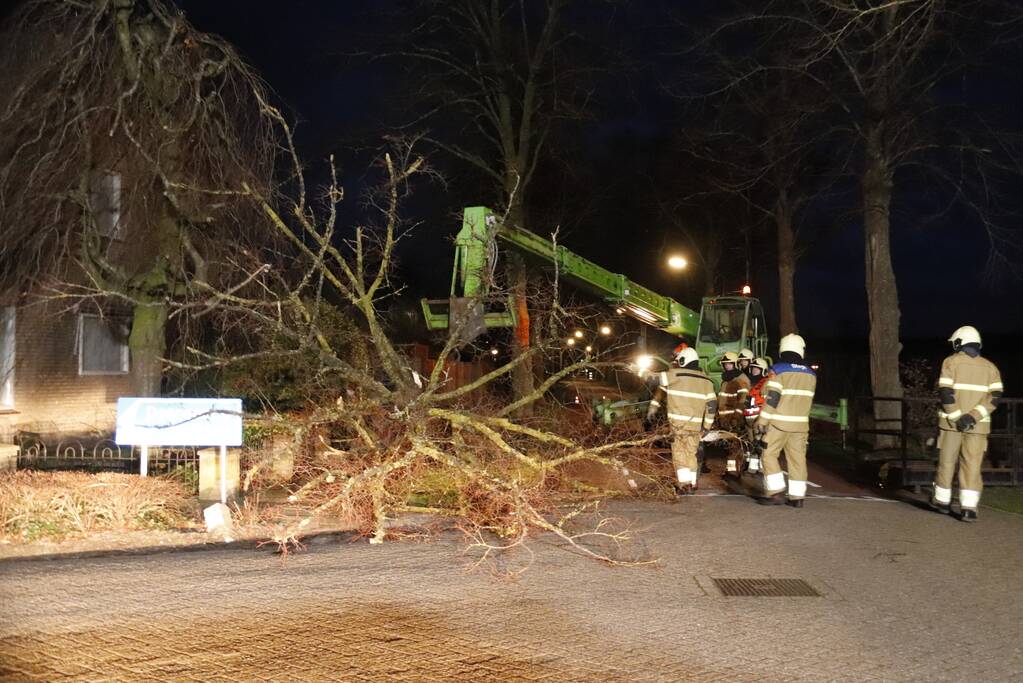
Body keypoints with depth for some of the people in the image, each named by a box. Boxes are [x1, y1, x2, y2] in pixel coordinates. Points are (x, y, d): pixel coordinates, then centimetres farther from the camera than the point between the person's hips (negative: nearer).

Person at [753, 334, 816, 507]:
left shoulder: (779, 370, -10)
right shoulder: (811, 374, 6)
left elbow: (772, 399, -14)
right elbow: (807, 400, 14)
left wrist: (761, 421, -10)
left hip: (779, 423, -5)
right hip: (801, 424, 5)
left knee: (769, 455, 4)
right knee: (797, 459, 7)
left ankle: (776, 493, -2)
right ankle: (797, 496, 8)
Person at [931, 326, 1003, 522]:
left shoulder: (951, 362, -2)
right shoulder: (989, 367, 7)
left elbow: (945, 393, -13)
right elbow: (995, 396, -5)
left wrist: (956, 419, -10)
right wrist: (972, 417, -13)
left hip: (951, 422, -2)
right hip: (978, 425, 2)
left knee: (947, 462, 11)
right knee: (972, 465, 1)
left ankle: (942, 500, 23)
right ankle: (968, 508, -7)